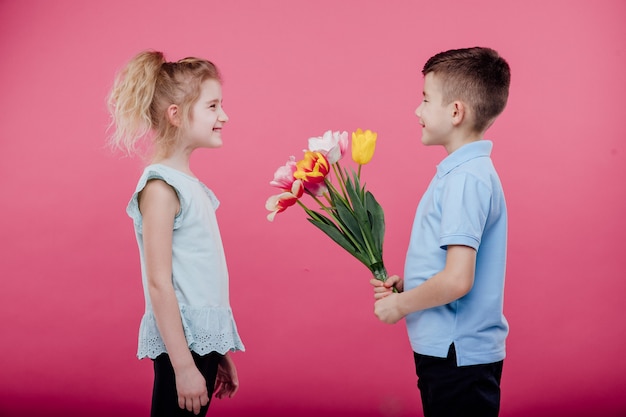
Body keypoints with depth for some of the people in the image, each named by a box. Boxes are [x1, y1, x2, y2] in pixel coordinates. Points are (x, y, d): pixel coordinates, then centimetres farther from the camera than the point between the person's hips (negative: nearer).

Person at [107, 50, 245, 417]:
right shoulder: (161, 187, -13)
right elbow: (159, 283, -17)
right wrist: (183, 366, -18)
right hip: (180, 344, -8)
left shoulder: (189, 184, 12)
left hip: (204, 339, 8)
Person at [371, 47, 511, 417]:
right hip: (449, 349, 10)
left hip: (458, 356, -10)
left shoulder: (465, 179, -20)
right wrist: (403, 284, 8)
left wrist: (400, 305, -12)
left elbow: (456, 280, -26)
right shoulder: (468, 171, 11)